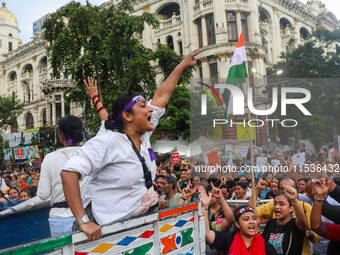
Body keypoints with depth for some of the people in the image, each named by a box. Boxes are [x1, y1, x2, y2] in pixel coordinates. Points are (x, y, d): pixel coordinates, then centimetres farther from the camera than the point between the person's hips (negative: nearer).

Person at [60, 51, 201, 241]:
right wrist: (82, 221, -30)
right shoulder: (107, 142, -19)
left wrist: (183, 65, 19)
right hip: (116, 230, -7)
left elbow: (162, 96, 10)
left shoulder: (144, 136, 3)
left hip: (143, 221, 8)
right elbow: (69, 172, -26)